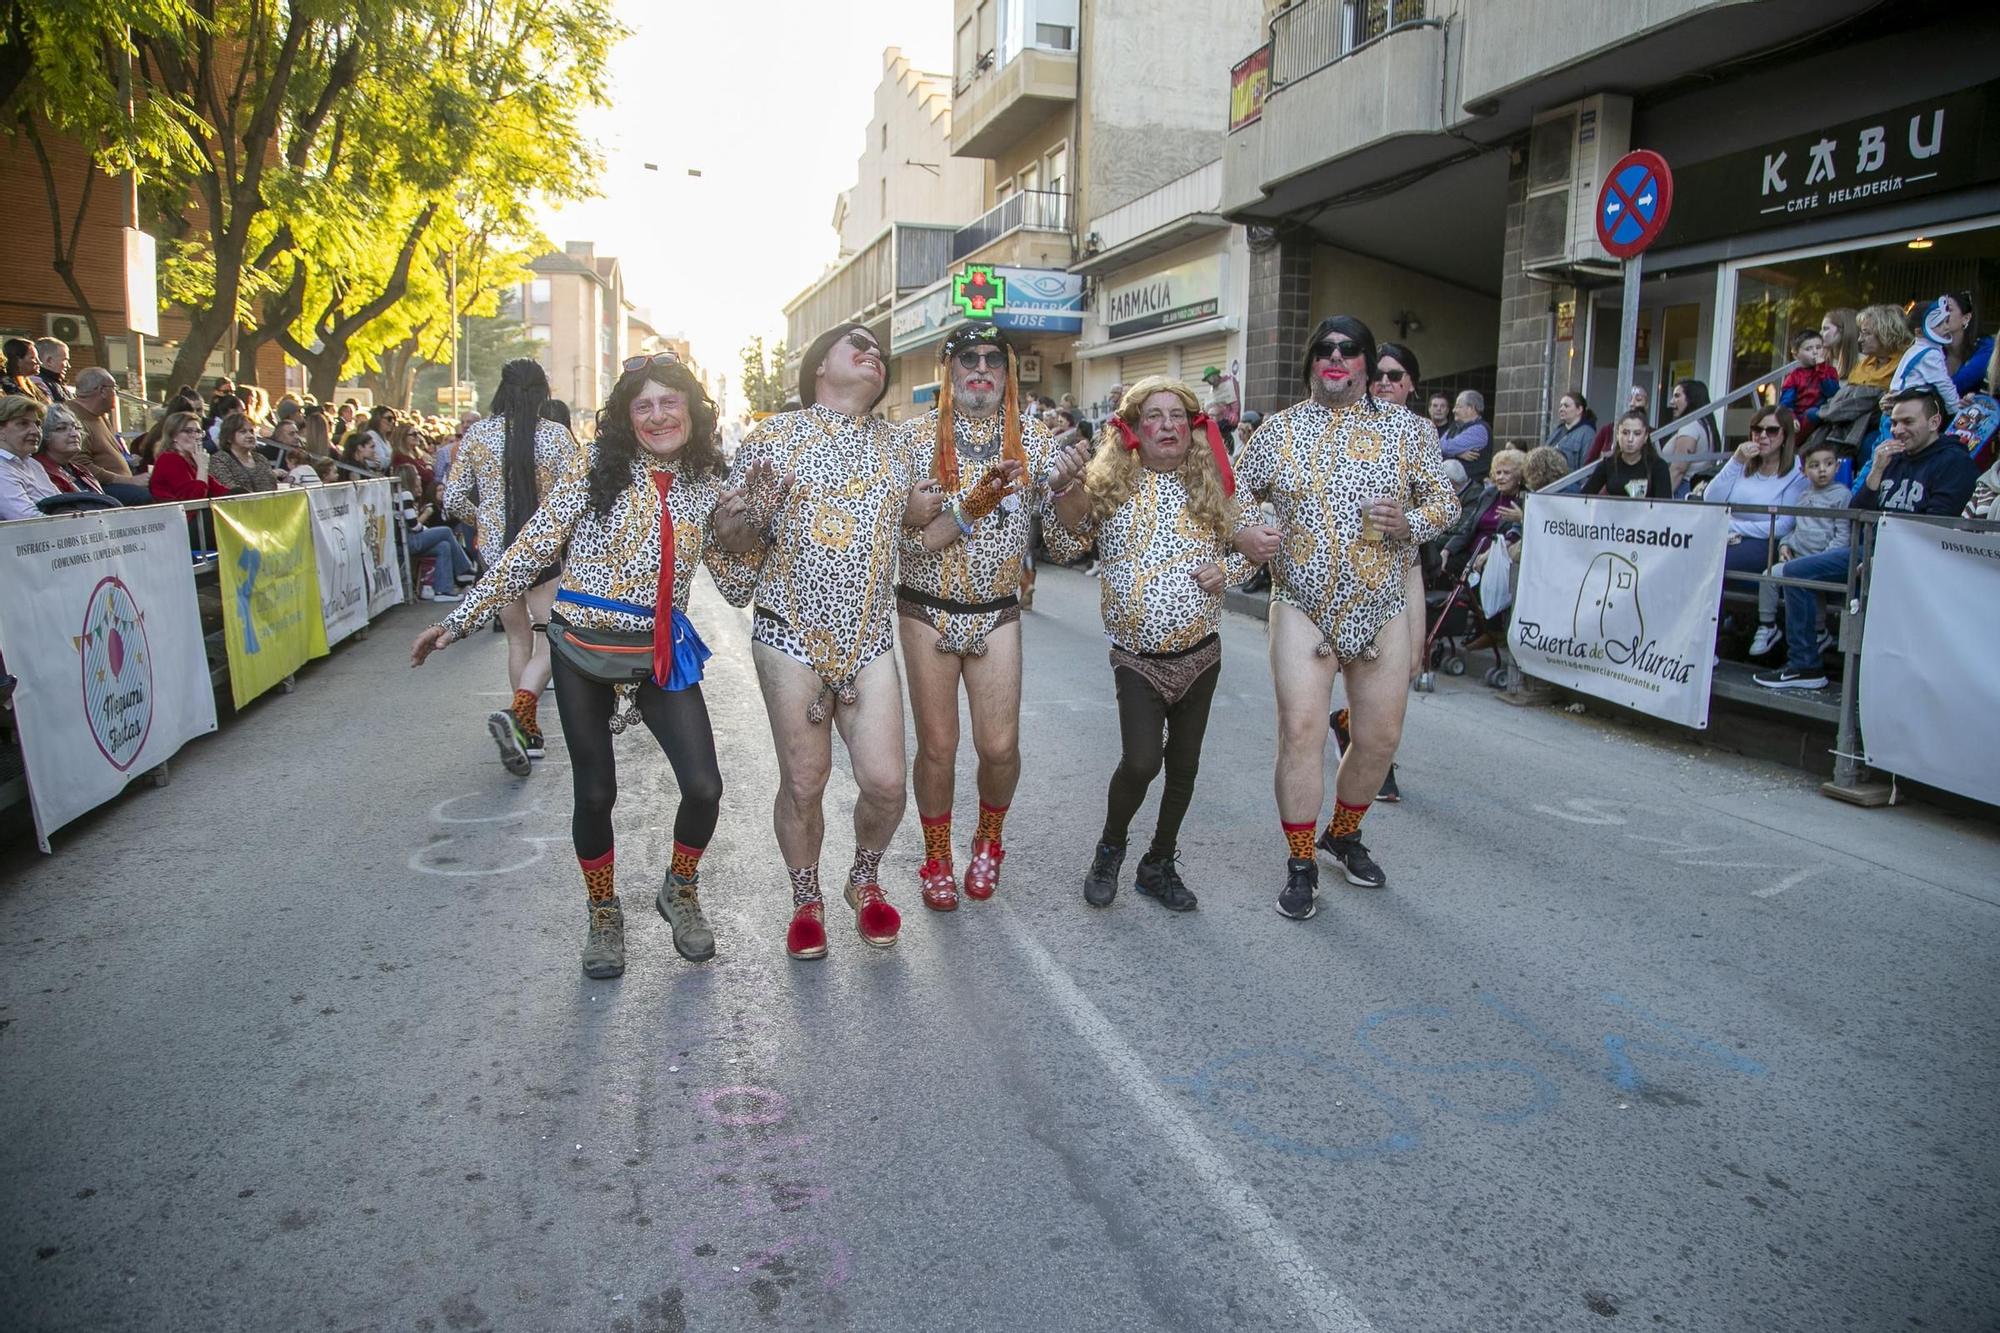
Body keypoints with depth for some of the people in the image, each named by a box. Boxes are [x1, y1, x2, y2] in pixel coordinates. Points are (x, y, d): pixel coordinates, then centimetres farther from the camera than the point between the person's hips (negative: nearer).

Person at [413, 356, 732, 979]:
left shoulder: (707, 483, 3)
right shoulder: (594, 465, -6)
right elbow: (531, 549, -5)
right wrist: (461, 618, -7)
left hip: (662, 652, 2)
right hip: (584, 649, -2)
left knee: (704, 787, -6)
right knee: (595, 793, 8)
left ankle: (680, 892, 25)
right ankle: (603, 914, 33)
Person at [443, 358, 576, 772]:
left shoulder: (477, 435, 0)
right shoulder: (557, 435, -8)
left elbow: (453, 499, 0)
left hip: (495, 550, 3)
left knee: (518, 637, 16)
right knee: (550, 641, 4)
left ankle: (529, 734, 20)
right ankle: (517, 712, -21)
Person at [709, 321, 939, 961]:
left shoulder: (893, 442, 11)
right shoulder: (772, 435, -1)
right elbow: (732, 539, 2)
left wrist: (920, 514, 1)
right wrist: (753, 512, -21)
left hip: (869, 637, 3)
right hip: (792, 635, -3)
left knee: (885, 782, -2)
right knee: (803, 783, 4)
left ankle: (865, 879, 27)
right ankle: (806, 900, 28)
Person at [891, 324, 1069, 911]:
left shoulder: (1030, 438, 0)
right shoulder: (915, 436, -6)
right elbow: (909, 535, -13)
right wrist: (972, 508, -28)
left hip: (997, 613, 1)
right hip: (928, 610, -1)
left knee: (1000, 747, -3)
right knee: (937, 747, 5)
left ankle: (988, 840, 29)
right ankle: (936, 859, 28)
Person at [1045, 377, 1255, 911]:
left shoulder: (1210, 487, 4)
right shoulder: (1109, 484, -3)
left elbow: (1244, 550, 15)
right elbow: (1064, 545, -9)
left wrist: (1226, 569, -7)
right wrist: (1062, 490, -25)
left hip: (1199, 652, 3)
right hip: (1138, 658, -3)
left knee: (1184, 765, 10)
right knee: (1141, 761, -15)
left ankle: (1159, 864, 30)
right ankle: (1110, 848, 14)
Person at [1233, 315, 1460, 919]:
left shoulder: (1403, 427, 5)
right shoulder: (1281, 428, 4)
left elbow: (1445, 499, 8)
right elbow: (1237, 491, 9)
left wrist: (1409, 520, -14)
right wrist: (1243, 533, -13)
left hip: (1382, 608, 2)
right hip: (1303, 605, -2)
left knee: (1381, 736, 8)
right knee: (1301, 728, -10)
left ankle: (1344, 834, 35)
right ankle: (1300, 865, 5)